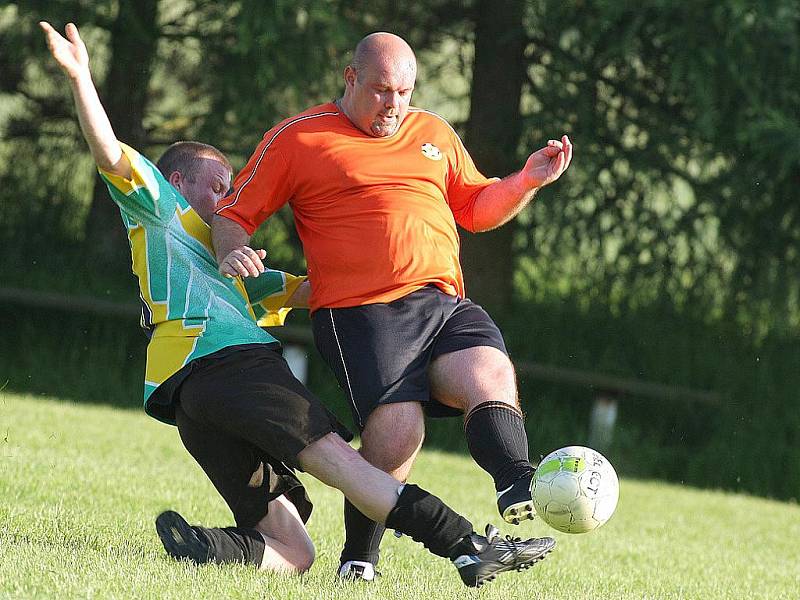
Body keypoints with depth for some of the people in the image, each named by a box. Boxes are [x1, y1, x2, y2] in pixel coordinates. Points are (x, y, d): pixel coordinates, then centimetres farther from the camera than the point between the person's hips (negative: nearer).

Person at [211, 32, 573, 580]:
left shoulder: (434, 133, 22)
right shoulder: (298, 138, 8)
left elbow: (475, 209, 32)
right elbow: (232, 213, 10)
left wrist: (528, 181, 14)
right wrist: (232, 253, -12)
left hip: (446, 305, 5)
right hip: (360, 311, -5)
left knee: (492, 376, -25)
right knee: (397, 432, -20)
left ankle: (518, 486, -41)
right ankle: (359, 560, -3)